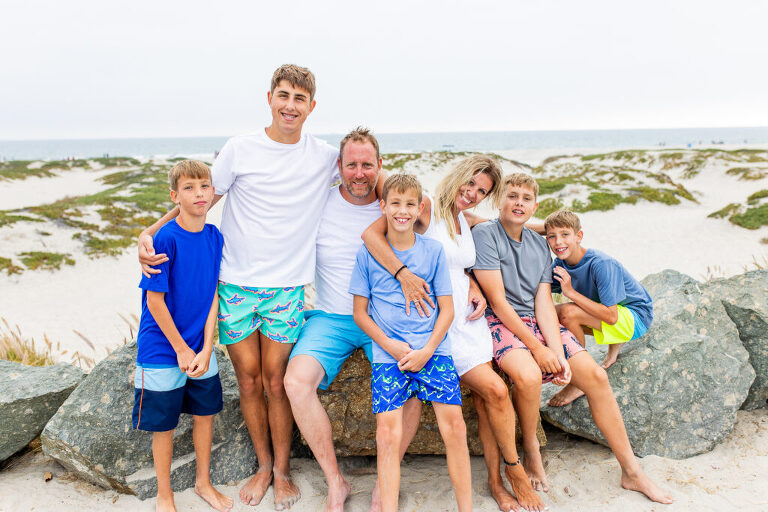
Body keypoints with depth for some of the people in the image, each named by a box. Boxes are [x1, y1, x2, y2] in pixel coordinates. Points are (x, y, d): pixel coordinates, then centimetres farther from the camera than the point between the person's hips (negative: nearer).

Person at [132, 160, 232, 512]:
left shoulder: (214, 237, -2)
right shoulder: (166, 239, -18)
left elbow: (213, 295, 0)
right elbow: (154, 301, -16)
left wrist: (206, 348, -7)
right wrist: (182, 349, -11)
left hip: (201, 350, 5)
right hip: (163, 350, -5)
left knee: (205, 414, 16)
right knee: (163, 425, 10)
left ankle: (203, 481, 39)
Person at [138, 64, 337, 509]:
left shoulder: (326, 157, 1)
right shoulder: (240, 150, -2)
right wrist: (150, 233, -7)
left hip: (286, 287, 0)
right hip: (235, 284, 0)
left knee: (276, 382, 4)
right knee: (249, 381, 9)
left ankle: (282, 470, 24)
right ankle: (264, 466, 28)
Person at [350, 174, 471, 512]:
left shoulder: (433, 250, 6)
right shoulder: (367, 253, 5)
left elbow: (447, 309, 6)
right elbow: (360, 312, 7)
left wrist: (427, 350, -7)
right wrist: (389, 344, -8)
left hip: (433, 350, 1)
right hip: (387, 354, 0)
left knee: (454, 427, -8)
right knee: (388, 434, -11)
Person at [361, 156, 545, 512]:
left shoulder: (468, 221, 14)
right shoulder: (427, 207, -9)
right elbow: (371, 233, -21)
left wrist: (475, 288, 2)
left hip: (469, 319, 7)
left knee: (484, 399, 2)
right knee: (495, 391, -11)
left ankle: (495, 482, 17)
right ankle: (514, 469, 12)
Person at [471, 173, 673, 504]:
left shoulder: (539, 245, 13)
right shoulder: (485, 234, -7)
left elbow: (543, 302, 3)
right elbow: (498, 301, -14)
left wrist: (558, 353, -12)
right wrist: (536, 348, -16)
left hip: (536, 323, 6)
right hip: (499, 323, -6)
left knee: (596, 375, -7)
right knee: (528, 375, -34)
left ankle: (631, 472, 8)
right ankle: (531, 451, -3)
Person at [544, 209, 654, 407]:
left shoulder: (602, 264, -28)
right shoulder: (560, 264, -7)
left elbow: (611, 317, -32)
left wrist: (571, 292, -33)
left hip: (636, 316, -8)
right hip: (609, 310, 8)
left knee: (568, 312, -29)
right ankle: (615, 343, 9)